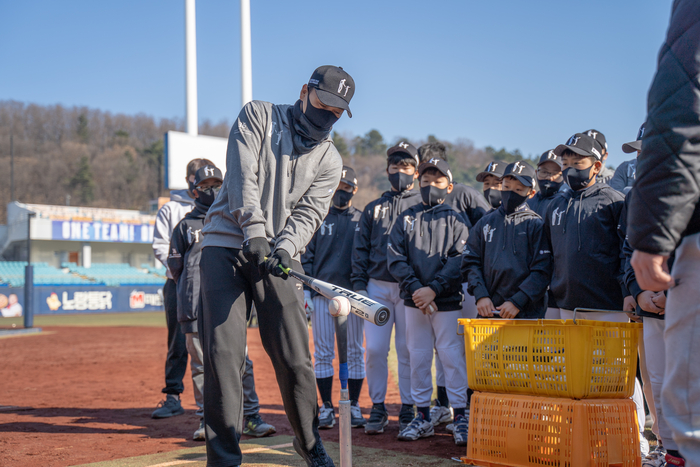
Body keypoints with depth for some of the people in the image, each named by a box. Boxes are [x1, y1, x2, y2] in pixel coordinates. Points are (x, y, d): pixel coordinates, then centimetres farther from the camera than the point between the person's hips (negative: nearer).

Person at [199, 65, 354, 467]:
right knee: (223, 353, -9)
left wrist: (284, 248, -21)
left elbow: (309, 213, -1)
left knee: (294, 355, -3)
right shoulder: (258, 116, 4)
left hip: (279, 257, 2)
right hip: (226, 247, -2)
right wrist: (254, 231, -24)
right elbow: (242, 176, -10)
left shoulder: (330, 160, 11)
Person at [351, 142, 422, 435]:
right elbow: (360, 249, 15)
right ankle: (378, 408, 8)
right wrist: (359, 284, 3)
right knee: (374, 349, -2)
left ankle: (408, 410, 9)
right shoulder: (373, 209, 18)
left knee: (408, 350, 0)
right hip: (377, 286, 3)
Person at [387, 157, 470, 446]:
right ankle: (422, 418, 15)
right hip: (414, 301, 3)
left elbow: (458, 260, -6)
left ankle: (461, 417, 2)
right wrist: (415, 288, -12)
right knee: (418, 359, 7)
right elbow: (394, 258, 2)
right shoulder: (406, 219, 11)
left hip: (448, 301, -3)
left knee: (452, 357, -4)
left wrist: (433, 289, -16)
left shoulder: (455, 220, 5)